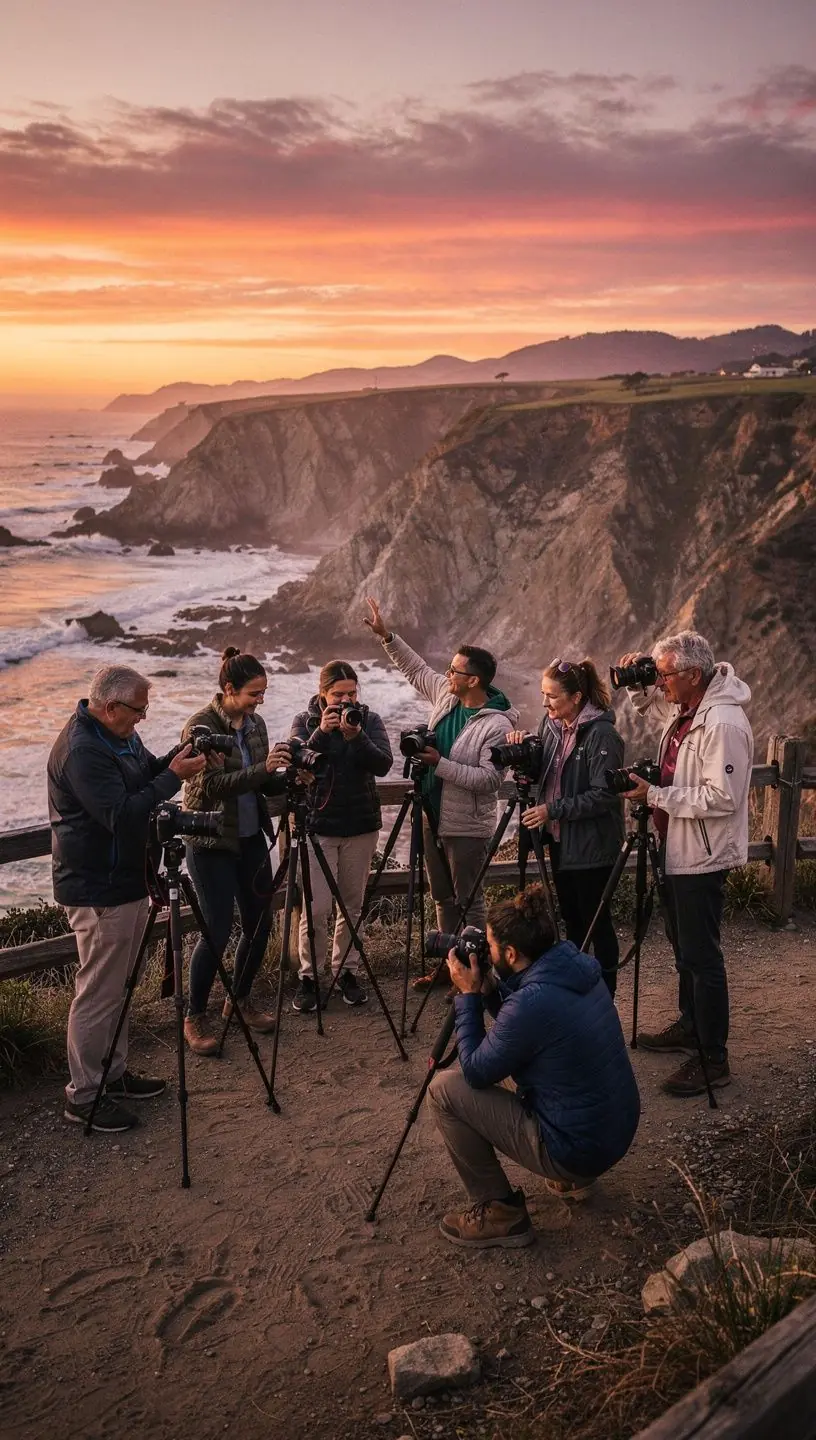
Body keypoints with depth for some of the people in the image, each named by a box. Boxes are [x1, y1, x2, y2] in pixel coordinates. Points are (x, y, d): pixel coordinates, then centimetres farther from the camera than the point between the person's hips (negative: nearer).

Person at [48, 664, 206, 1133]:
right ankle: (84, 1096, 9)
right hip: (99, 892, -10)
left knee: (117, 987, 19)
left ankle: (114, 1074, 31)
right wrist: (174, 776, -24)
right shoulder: (81, 751, -23)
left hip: (126, 882, 10)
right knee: (98, 993, -2)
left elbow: (148, 770, 16)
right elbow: (122, 815, -27)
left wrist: (175, 761, -5)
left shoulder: (120, 736, 8)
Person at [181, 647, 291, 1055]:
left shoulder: (255, 723, 7)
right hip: (211, 842, -7)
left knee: (259, 922, 9)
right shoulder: (201, 725, -15)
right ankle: (194, 1018, 9)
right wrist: (262, 768, -32)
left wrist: (289, 779, -7)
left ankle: (240, 1001, 29)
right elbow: (213, 785, -23)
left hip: (251, 837, 7)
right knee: (217, 932, -7)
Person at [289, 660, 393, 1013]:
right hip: (317, 826, -2)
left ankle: (347, 971, 21)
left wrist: (356, 737, -25)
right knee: (317, 907, -6)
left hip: (360, 826, 2)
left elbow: (383, 764, -11)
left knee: (352, 904, 8)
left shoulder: (369, 720, 2)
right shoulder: (305, 722, 0)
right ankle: (308, 977, 8)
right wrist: (321, 734, -25)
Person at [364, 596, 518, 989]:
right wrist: (386, 636, 10)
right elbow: (415, 668, 16)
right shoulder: (445, 693, 1)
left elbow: (490, 779, -26)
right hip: (434, 818, 8)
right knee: (443, 898, 18)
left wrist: (441, 765, -27)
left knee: (469, 901, 2)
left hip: (467, 827, -8)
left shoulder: (497, 724, -21)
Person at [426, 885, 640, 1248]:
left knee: (443, 1089, -4)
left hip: (579, 1148, -9)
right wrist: (487, 992, 5)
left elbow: (476, 1073, -10)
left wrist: (468, 996, -5)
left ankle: (501, 1213, 5)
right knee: (510, 1054, 28)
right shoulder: (579, 968, -1)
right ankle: (572, 1177, 23)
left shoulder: (531, 1002, -27)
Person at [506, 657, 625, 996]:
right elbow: (539, 772, 12)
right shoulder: (550, 724, 4)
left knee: (595, 921, 4)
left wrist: (552, 810, -23)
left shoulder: (601, 734, -20)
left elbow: (603, 796, -22)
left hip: (591, 845, -8)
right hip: (560, 839, 8)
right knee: (571, 918, 19)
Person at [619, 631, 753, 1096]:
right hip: (679, 849, 10)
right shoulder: (683, 710, 5)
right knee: (685, 948, 21)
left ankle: (713, 1059, 5)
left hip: (704, 857, -10)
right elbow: (649, 706, 27)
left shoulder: (724, 723, -24)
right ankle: (690, 1027, 37)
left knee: (701, 956, -4)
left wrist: (654, 795, -24)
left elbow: (722, 797, -27)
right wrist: (637, 683, 5)